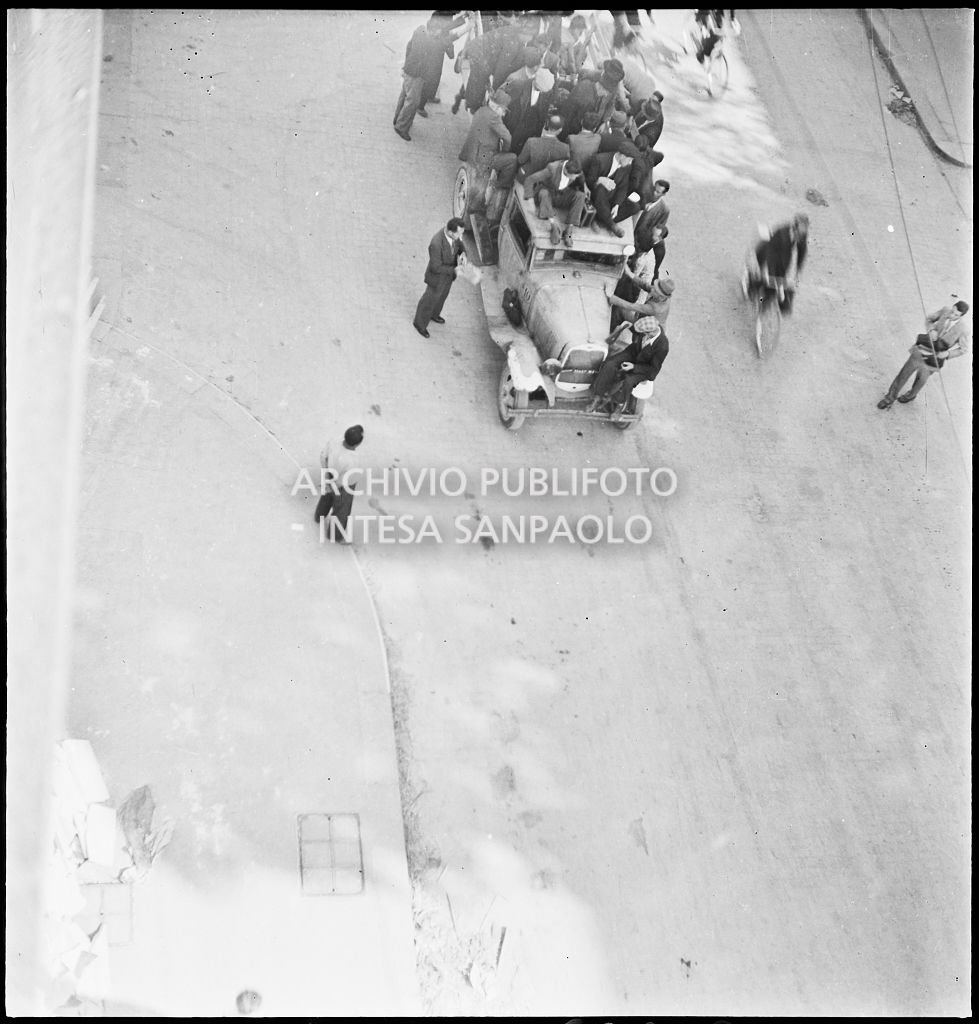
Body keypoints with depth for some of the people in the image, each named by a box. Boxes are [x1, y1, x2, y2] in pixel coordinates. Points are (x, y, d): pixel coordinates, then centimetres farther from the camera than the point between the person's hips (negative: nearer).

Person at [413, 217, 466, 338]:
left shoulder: (453, 232, -21)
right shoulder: (436, 244, -43)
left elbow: (459, 245, 0)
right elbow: (436, 267, -32)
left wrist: (462, 254, -21)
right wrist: (454, 270, -29)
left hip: (448, 272, 7)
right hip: (437, 277, -7)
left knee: (442, 295, 31)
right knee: (430, 300, 18)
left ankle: (433, 314, 61)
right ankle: (420, 323, 46)